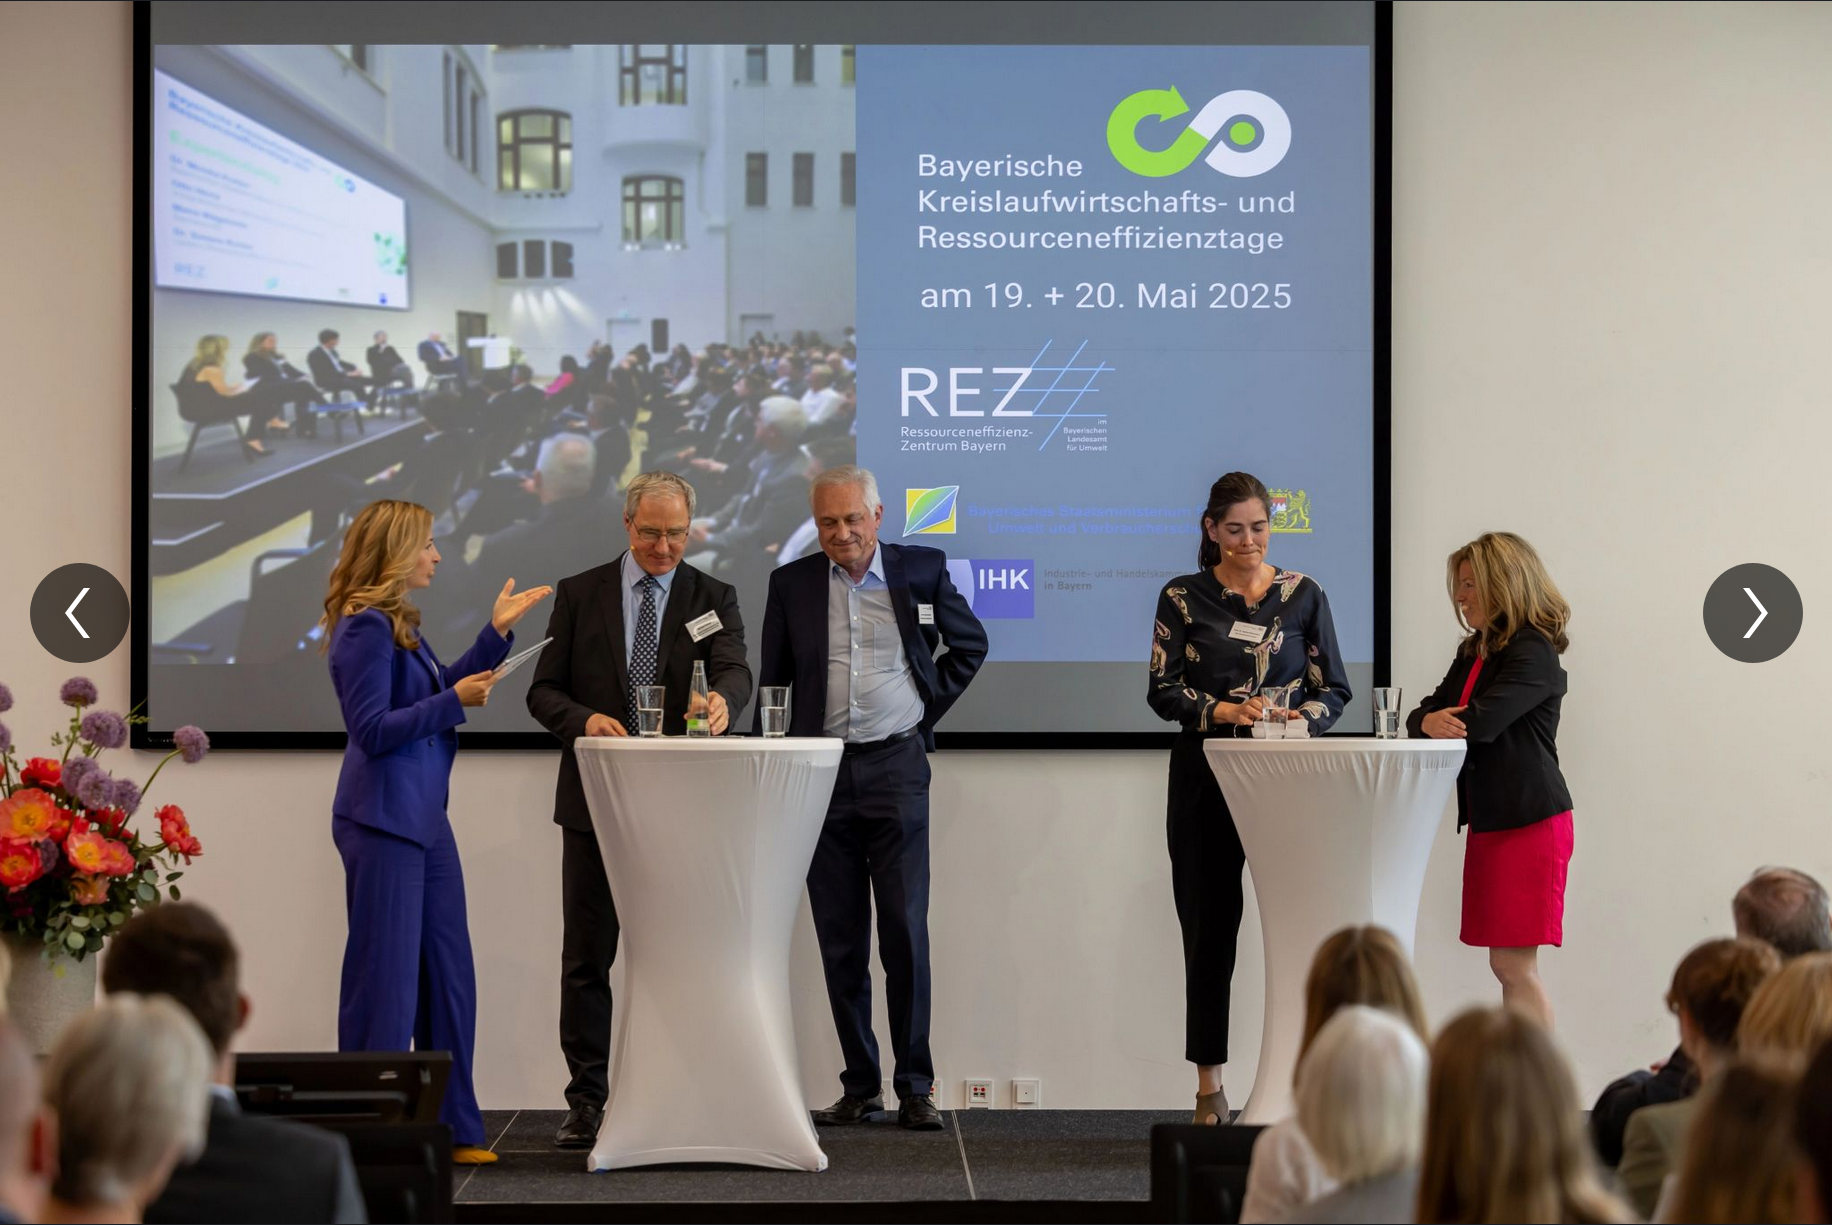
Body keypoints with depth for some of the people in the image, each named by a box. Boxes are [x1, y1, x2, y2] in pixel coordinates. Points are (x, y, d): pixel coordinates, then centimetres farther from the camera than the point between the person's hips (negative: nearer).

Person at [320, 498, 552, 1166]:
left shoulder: (399, 623, 14)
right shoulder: (365, 628, -14)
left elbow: (439, 691, 18)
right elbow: (373, 731, -18)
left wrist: (497, 630, 14)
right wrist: (455, 700, -16)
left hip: (424, 818, 10)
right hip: (382, 821, -10)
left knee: (448, 974, 12)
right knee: (385, 977, -3)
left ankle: (452, 1126, 19)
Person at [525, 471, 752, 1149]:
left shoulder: (712, 598, 5)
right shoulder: (579, 595, 6)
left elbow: (734, 668, -12)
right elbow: (543, 690, 4)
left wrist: (721, 697, -37)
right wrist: (584, 718, -17)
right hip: (595, 799, 1)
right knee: (586, 957, 3)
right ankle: (587, 1100, 9)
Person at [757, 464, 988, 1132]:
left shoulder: (922, 570, 3)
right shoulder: (791, 583, 6)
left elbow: (970, 644, 18)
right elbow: (773, 682, 13)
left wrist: (929, 706, 9)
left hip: (896, 766, -2)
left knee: (905, 933, -5)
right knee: (840, 941, 4)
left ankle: (915, 1087, 1)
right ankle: (859, 1086, 11)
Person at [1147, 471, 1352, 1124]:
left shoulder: (1303, 594, 7)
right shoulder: (1183, 598, 6)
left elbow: (1334, 688, 6)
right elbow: (1162, 690, 0)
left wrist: (1304, 719, -14)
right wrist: (1220, 711, -17)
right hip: (1205, 778, 0)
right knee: (1208, 929, 2)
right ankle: (1210, 1088, 8)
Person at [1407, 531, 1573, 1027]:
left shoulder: (1533, 652, -11)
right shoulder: (1472, 653, 18)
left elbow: (1483, 720, -22)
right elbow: (1423, 715, 12)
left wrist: (1441, 720, -3)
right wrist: (1428, 721, -13)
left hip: (1529, 821, -9)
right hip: (1488, 819, 9)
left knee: (1515, 965, -10)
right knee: (1506, 964, 8)